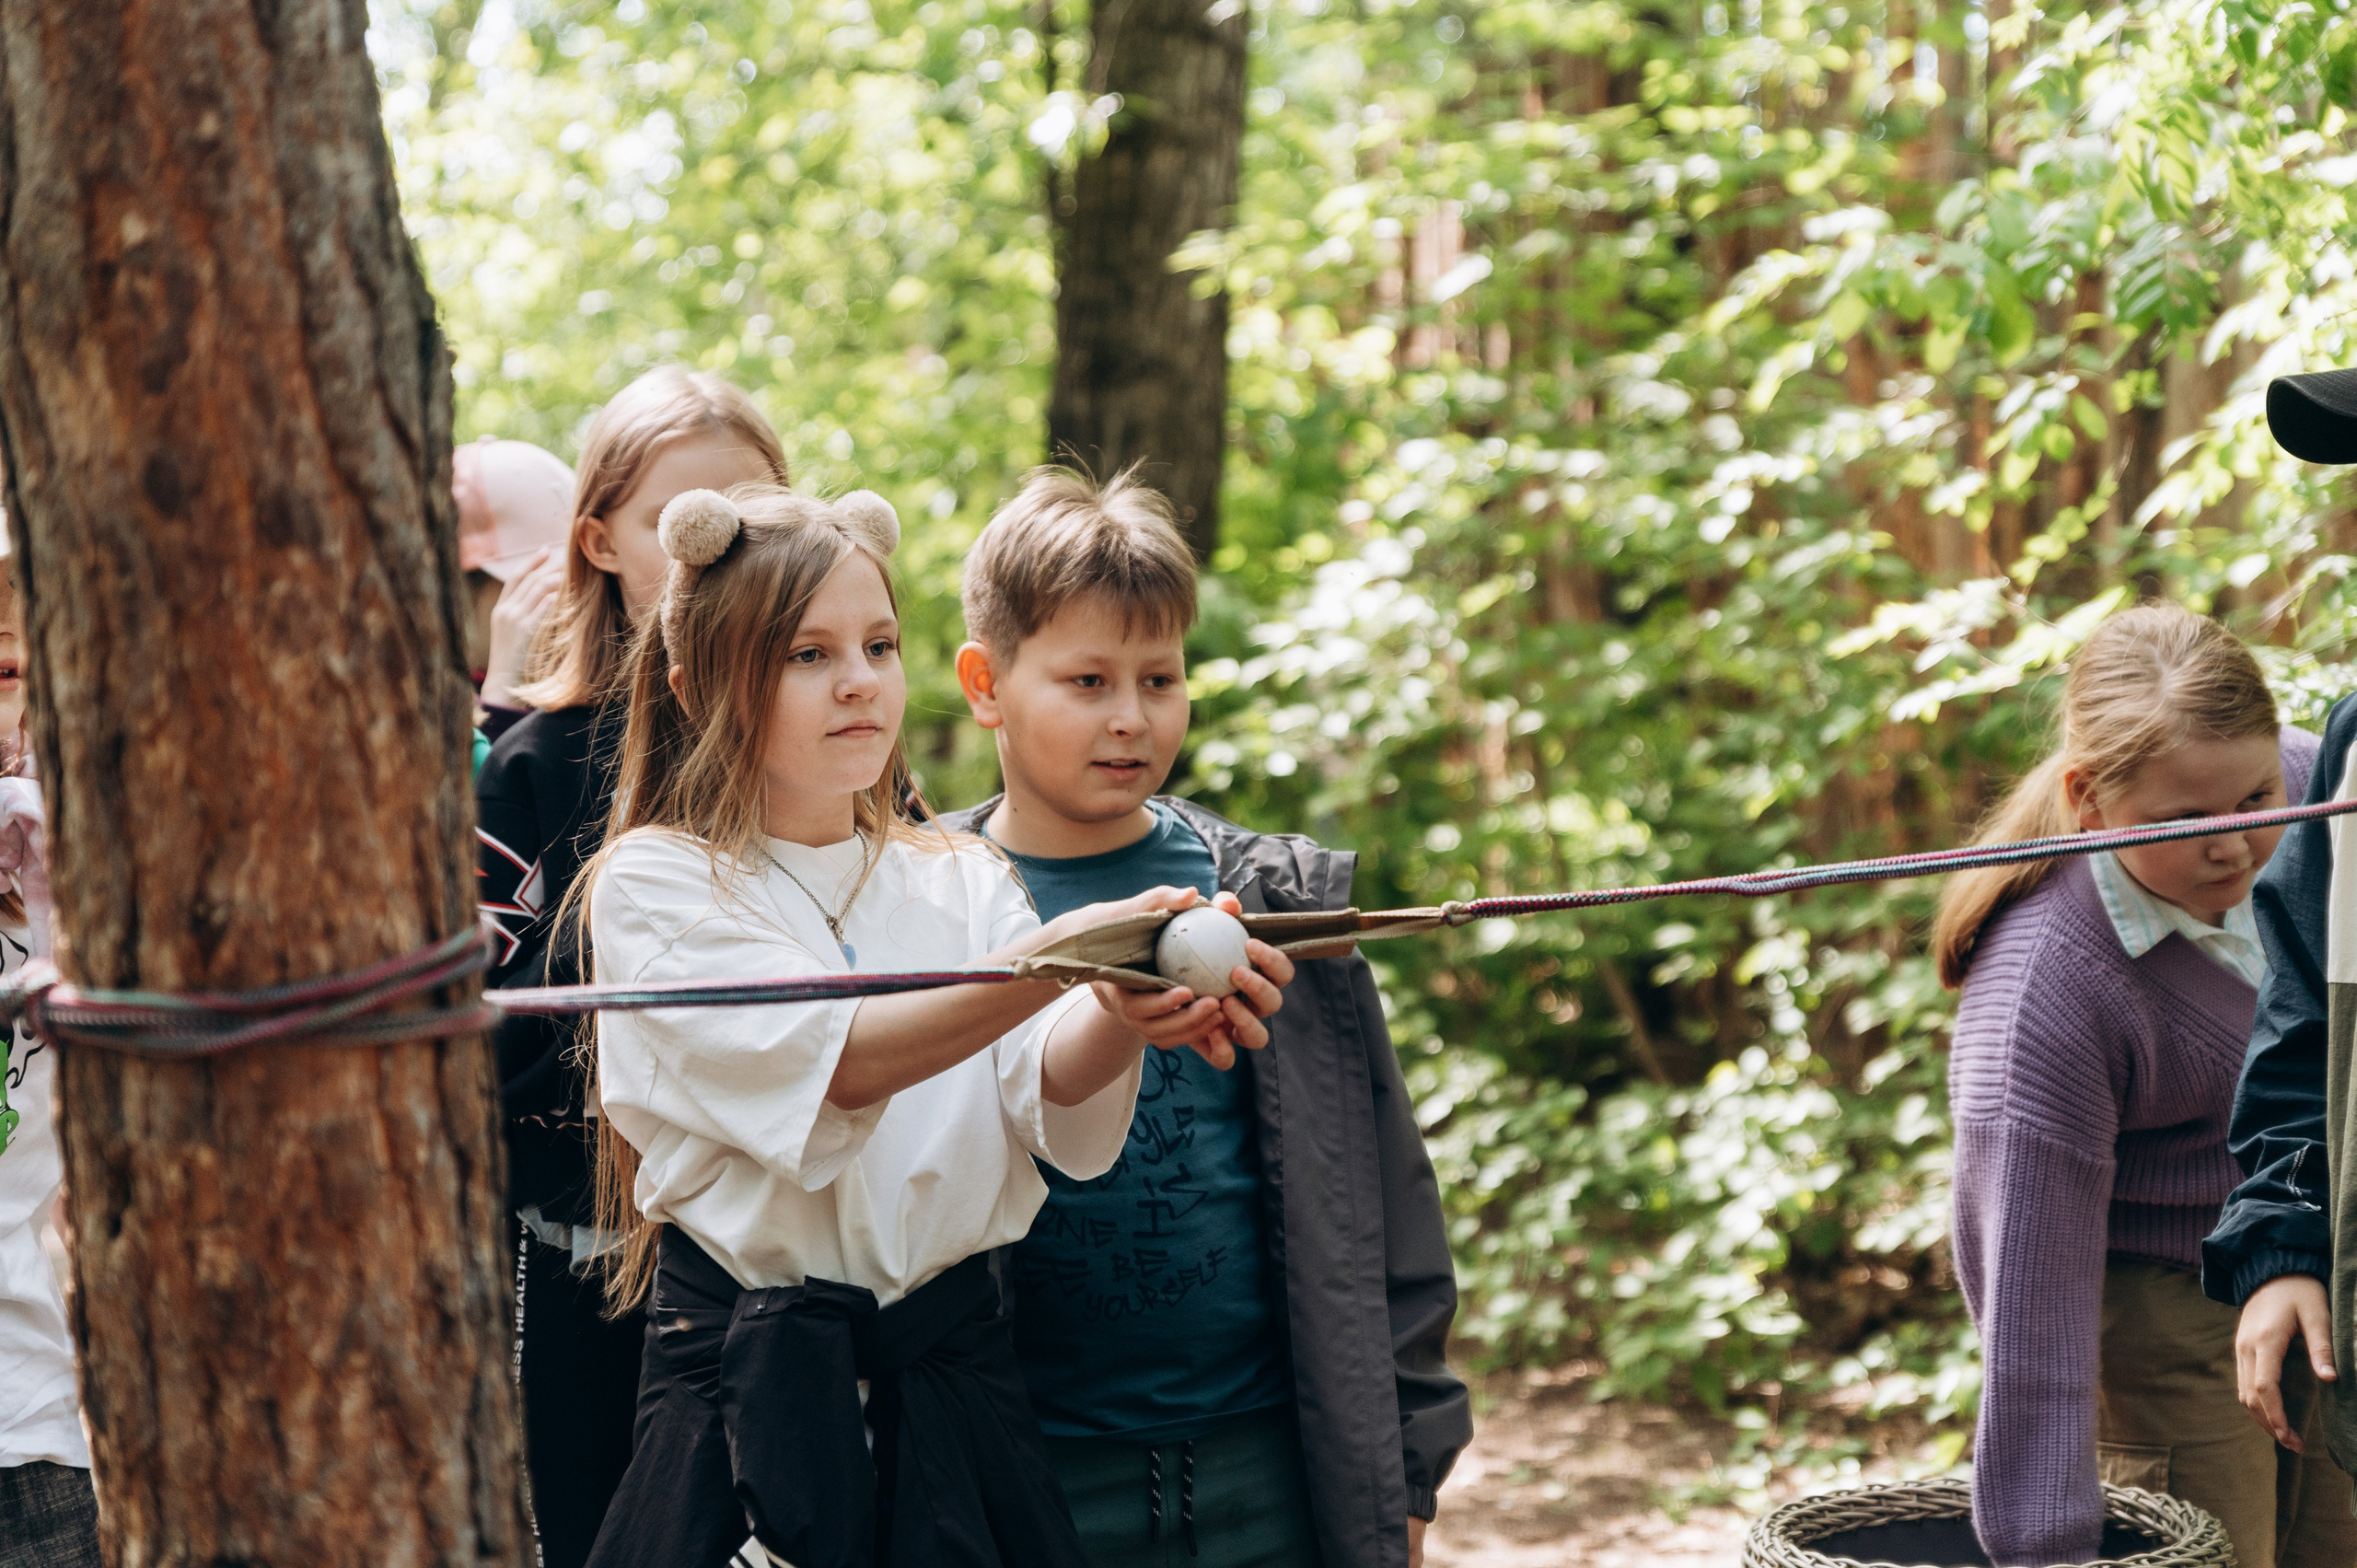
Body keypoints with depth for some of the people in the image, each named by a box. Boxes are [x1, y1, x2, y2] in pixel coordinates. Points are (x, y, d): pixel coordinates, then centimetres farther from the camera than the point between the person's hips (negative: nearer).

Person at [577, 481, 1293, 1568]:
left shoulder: (960, 884, 9)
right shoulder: (656, 882, -5)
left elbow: (1048, 1088, -9)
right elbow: (828, 1061, -22)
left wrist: (1126, 1014, -33)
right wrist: (1058, 957, -36)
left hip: (949, 1374, 4)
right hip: (752, 1385, -4)